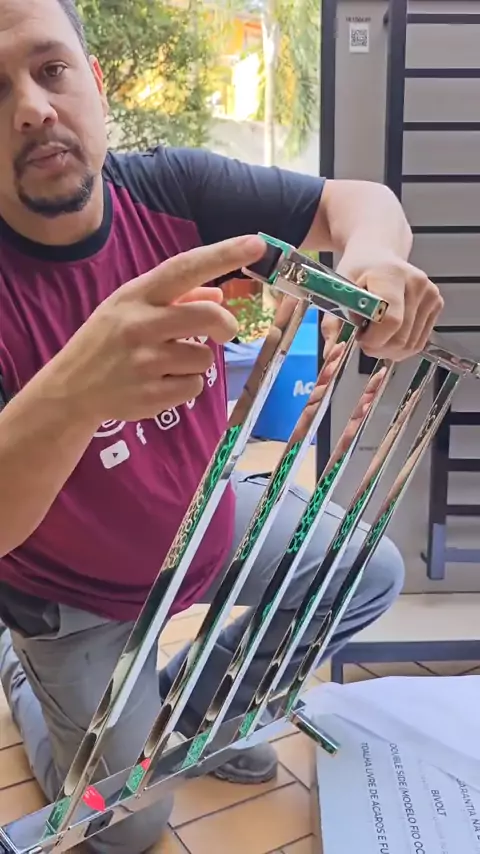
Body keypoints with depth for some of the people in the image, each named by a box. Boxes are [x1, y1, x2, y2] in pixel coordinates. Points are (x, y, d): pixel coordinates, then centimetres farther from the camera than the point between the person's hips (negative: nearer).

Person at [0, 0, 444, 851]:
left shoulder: (171, 189, -19)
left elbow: (355, 197, -10)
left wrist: (372, 252, -37)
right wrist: (73, 391, -60)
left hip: (207, 515, 4)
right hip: (74, 594, -4)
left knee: (370, 576, 7)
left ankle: (195, 702, 25)